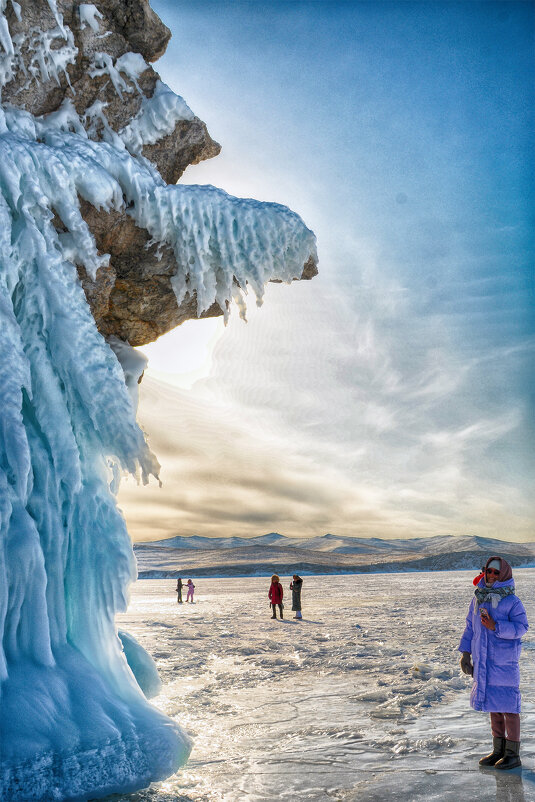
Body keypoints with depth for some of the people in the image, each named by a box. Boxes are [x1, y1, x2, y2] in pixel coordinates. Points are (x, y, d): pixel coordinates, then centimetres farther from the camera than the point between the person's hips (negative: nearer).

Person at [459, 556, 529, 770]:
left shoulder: (512, 601, -9)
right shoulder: (478, 599, 8)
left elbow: (521, 627, -16)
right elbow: (470, 627, 14)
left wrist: (495, 626, -26)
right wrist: (465, 653, 11)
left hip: (504, 662, -6)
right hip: (484, 661, 6)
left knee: (508, 706, -1)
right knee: (493, 706, 14)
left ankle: (513, 754, 11)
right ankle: (498, 750, 25)